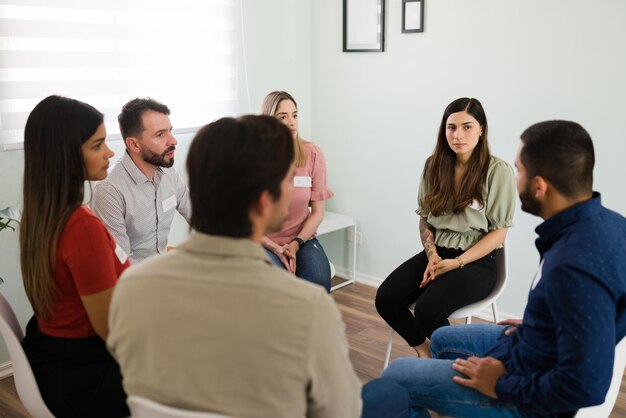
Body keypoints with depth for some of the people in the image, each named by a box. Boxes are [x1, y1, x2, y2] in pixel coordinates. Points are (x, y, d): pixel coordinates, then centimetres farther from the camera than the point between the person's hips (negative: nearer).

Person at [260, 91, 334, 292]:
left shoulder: (312, 153, -4)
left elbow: (318, 211, 1)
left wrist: (296, 244, -12)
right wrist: (276, 249, -14)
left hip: (302, 239, 2)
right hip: (264, 242, -2)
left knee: (319, 285, -26)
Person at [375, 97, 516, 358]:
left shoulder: (498, 171, -8)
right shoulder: (434, 165, 6)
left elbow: (498, 232, -7)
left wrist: (455, 263, -16)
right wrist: (432, 254, -7)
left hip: (476, 260, -5)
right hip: (436, 253, 5)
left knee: (428, 309, -29)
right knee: (386, 299, -18)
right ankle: (425, 353, 9)